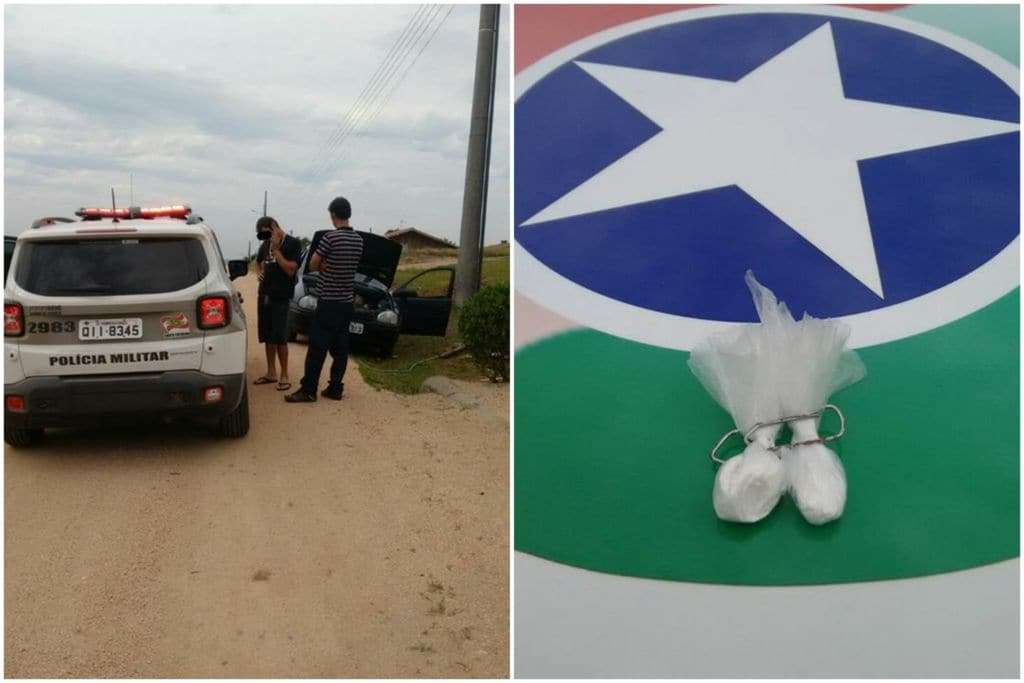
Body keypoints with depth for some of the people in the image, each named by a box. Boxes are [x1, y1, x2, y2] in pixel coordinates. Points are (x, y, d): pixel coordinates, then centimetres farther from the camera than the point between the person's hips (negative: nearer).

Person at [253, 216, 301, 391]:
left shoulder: (293, 243, -8)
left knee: (280, 338, -6)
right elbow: (258, 261, 29)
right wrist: (259, 272, 8)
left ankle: (284, 376, 2)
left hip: (280, 297, -7)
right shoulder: (266, 244, 12)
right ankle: (271, 372, 20)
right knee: (268, 336, 10)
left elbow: (290, 270, -16)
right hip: (264, 294, 7)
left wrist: (276, 249, -17)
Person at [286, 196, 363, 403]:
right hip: (346, 301, 7)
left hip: (329, 301, -7)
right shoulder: (358, 239, 6)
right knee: (340, 347, 9)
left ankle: (308, 390, -3)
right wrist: (329, 265, 4)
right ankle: (335, 388, 12)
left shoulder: (330, 238, -15)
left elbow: (313, 265, -8)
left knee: (317, 346, -4)